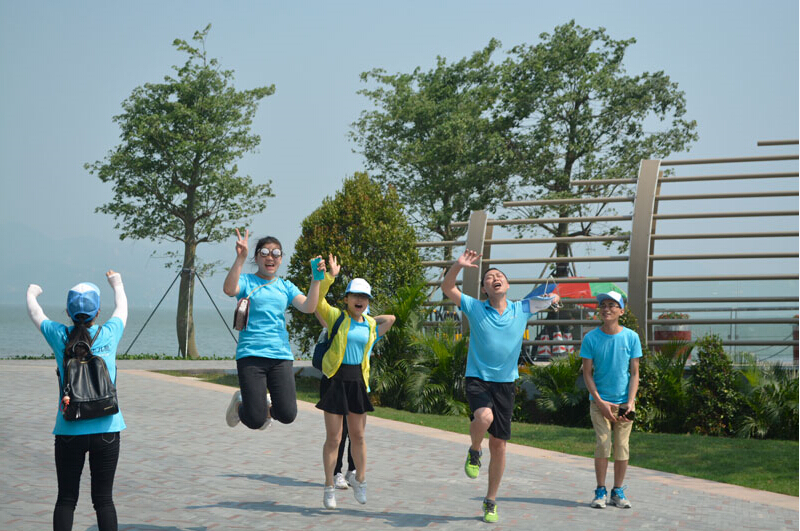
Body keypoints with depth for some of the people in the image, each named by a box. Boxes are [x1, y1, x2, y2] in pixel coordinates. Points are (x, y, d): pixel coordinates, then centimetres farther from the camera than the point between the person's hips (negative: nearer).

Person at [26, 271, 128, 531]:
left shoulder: (59, 336, -1)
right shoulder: (109, 334, -1)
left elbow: (35, 312, 19)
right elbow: (122, 308, 22)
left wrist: (31, 292, 42)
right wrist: (117, 284, 43)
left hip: (69, 431, 0)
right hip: (106, 429, 0)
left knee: (66, 499, 6)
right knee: (103, 499, 4)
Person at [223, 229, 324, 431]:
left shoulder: (285, 286, 15)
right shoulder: (246, 281, 5)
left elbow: (308, 307, -1)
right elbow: (229, 289, -19)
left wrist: (316, 280, -12)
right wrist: (240, 259, -28)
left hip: (280, 355, 3)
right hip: (251, 354, -3)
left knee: (287, 416, -9)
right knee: (255, 421, -9)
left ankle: (267, 406, 27)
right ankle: (240, 404, 27)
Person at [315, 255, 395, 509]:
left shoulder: (371, 325, 9)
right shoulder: (336, 317, -2)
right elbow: (317, 300, -16)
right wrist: (330, 276, -24)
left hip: (358, 381, 4)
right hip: (335, 380, -4)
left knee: (358, 436, 11)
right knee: (333, 438, -1)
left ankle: (359, 479, 31)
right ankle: (329, 487, 10)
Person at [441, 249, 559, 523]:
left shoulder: (521, 309, 4)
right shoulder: (474, 308, 0)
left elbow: (553, 299, 19)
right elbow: (447, 288, -8)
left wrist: (553, 298, 1)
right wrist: (458, 266, -21)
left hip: (505, 382, 2)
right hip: (477, 379, -2)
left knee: (499, 445, 4)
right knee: (484, 417, -34)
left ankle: (491, 501, 20)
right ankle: (474, 452, 1)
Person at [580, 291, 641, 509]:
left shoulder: (631, 337, -1)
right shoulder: (591, 338, -3)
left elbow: (634, 373, 2)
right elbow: (587, 373, -1)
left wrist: (630, 402, -9)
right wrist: (600, 402, -9)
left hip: (624, 402, 1)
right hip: (599, 402, -1)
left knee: (622, 447, 1)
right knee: (603, 444, -8)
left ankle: (618, 491, 15)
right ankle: (600, 491, 5)